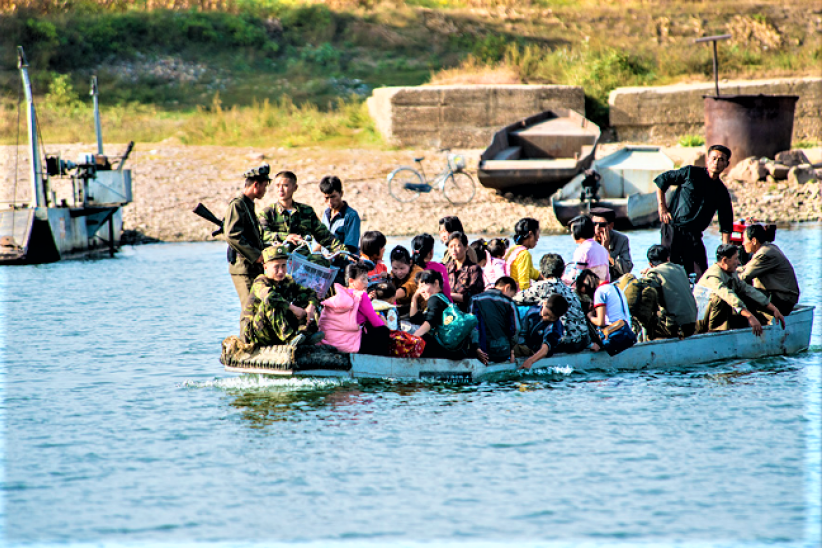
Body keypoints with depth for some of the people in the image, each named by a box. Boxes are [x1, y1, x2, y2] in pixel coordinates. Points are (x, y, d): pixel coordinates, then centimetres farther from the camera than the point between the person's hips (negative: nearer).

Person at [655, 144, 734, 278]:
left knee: (701, 275, -5)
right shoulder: (691, 173, 1)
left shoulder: (722, 193, 10)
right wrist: (662, 208, 2)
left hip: (694, 235, 3)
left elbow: (726, 225, 12)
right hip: (672, 229, -3)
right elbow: (661, 180, 7)